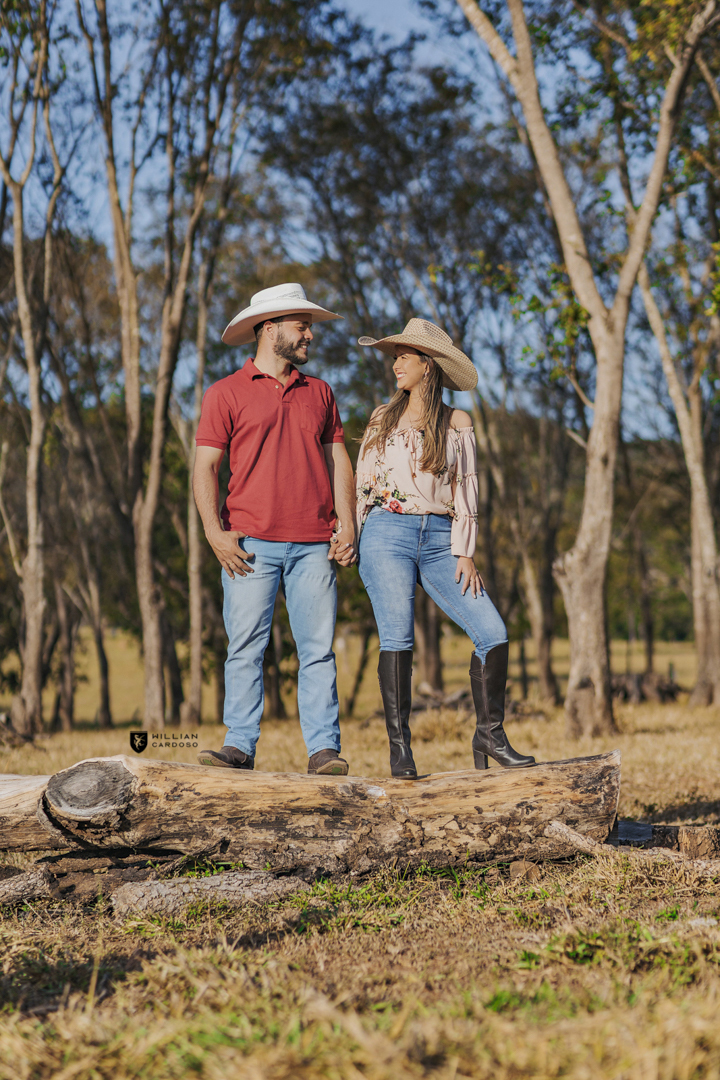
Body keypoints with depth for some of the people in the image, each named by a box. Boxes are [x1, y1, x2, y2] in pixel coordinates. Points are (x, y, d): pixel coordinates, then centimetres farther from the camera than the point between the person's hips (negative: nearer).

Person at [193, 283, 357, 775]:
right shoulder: (227, 393, 6)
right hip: (251, 545, -2)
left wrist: (347, 525, 5)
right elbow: (205, 466, 2)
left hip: (314, 546, 3)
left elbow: (338, 461, 17)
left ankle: (325, 750, -2)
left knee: (318, 648, -2)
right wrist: (214, 532, -9)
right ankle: (240, 746, 1)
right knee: (246, 647, -3)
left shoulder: (319, 392, 18)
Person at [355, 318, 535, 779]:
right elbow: (361, 484, 14)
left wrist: (465, 552, -2)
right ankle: (399, 744, -4)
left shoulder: (457, 423, 10)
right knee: (397, 638, -11)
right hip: (387, 534, 0)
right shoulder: (383, 419, 13)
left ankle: (490, 734, 1)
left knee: (493, 632, -11)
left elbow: (466, 489, 6)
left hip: (439, 541, 0)